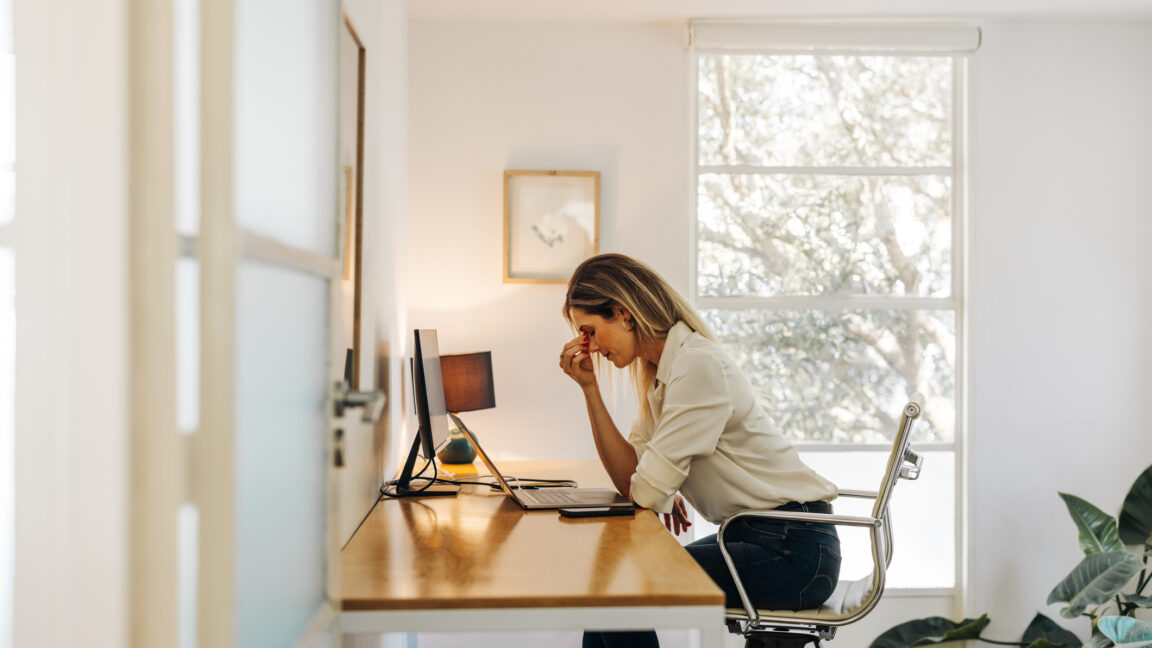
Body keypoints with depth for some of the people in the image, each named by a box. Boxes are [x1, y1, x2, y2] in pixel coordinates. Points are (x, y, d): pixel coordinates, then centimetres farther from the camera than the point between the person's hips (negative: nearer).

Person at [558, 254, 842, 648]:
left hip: (791, 551, -9)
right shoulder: (658, 371, 9)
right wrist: (589, 387, -1)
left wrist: (665, 493, 2)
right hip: (754, 535, 9)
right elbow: (629, 478, 2)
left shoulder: (698, 365, -20)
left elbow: (646, 493, -20)